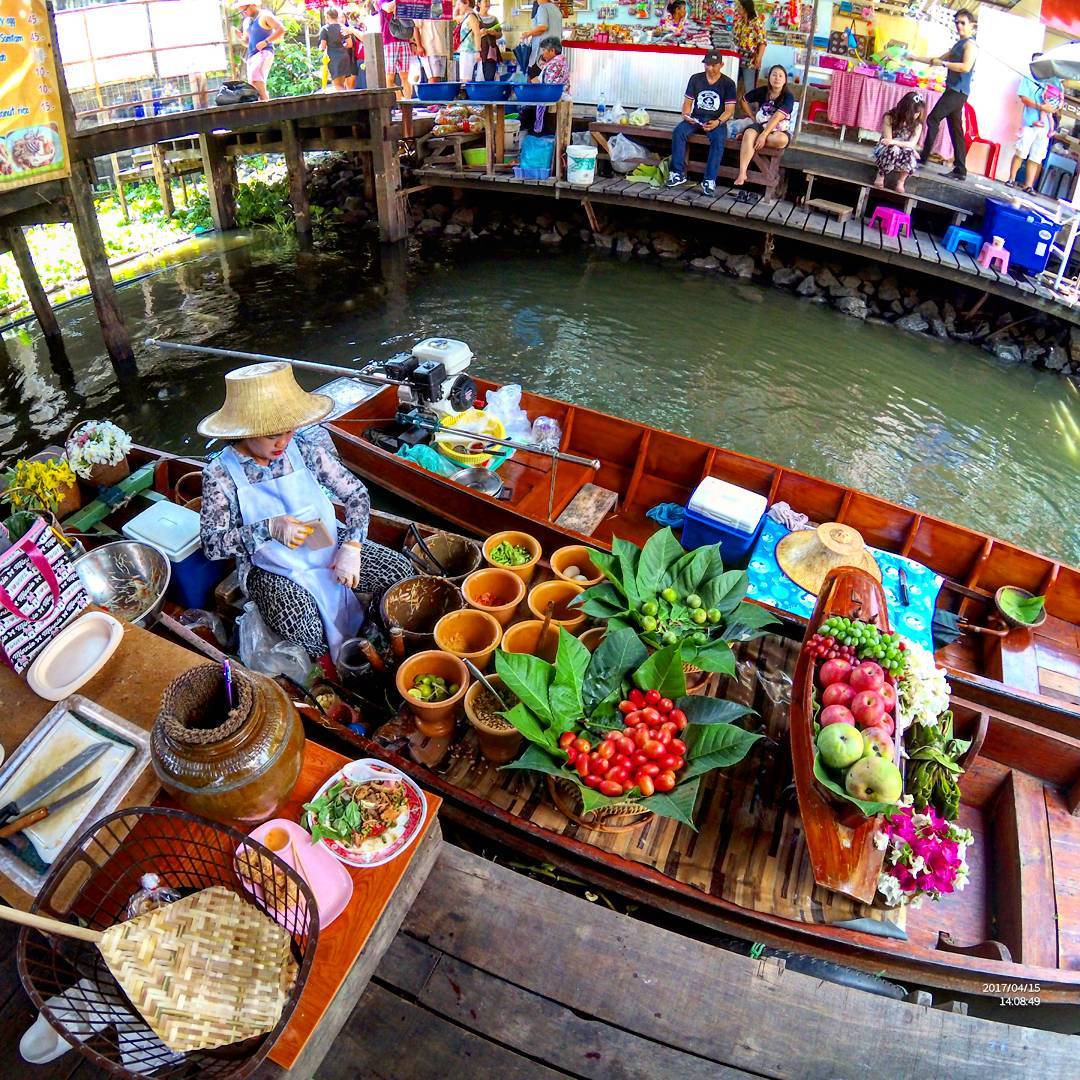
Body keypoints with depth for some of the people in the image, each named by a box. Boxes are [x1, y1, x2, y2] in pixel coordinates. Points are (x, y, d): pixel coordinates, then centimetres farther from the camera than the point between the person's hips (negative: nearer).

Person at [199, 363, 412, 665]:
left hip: (326, 547, 4)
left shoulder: (304, 448, -7)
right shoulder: (221, 474, -13)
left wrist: (351, 545, -18)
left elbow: (356, 493, -3)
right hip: (271, 569, -3)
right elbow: (212, 544, -12)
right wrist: (269, 528, -27)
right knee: (305, 633, -31)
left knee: (401, 571, -13)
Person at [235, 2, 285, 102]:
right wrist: (241, 37, 4)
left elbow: (281, 29, -10)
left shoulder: (265, 15, -1)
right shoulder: (246, 22, 21)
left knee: (255, 75, -32)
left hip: (264, 52, -8)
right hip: (251, 55, 8)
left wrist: (266, 42, -17)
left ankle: (264, 98, -28)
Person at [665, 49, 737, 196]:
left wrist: (718, 122, -26)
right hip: (696, 118, 3)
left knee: (718, 139, -36)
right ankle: (678, 173, -24)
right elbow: (688, 101, 9)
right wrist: (686, 115, -14)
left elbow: (729, 109, -6)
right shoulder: (695, 79, 7)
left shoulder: (728, 84, 0)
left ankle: (710, 180, -35)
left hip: (717, 121, -2)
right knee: (678, 131, -28)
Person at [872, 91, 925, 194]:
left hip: (904, 154, 2)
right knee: (893, 149, -38)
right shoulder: (889, 118, -15)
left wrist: (894, 142, -35)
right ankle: (880, 175, -11)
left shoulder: (917, 124, -7)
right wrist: (910, 148, -17)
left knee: (910, 154, -34)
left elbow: (912, 144, -18)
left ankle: (901, 181, -7)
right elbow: (888, 140, -18)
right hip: (885, 150, -2)